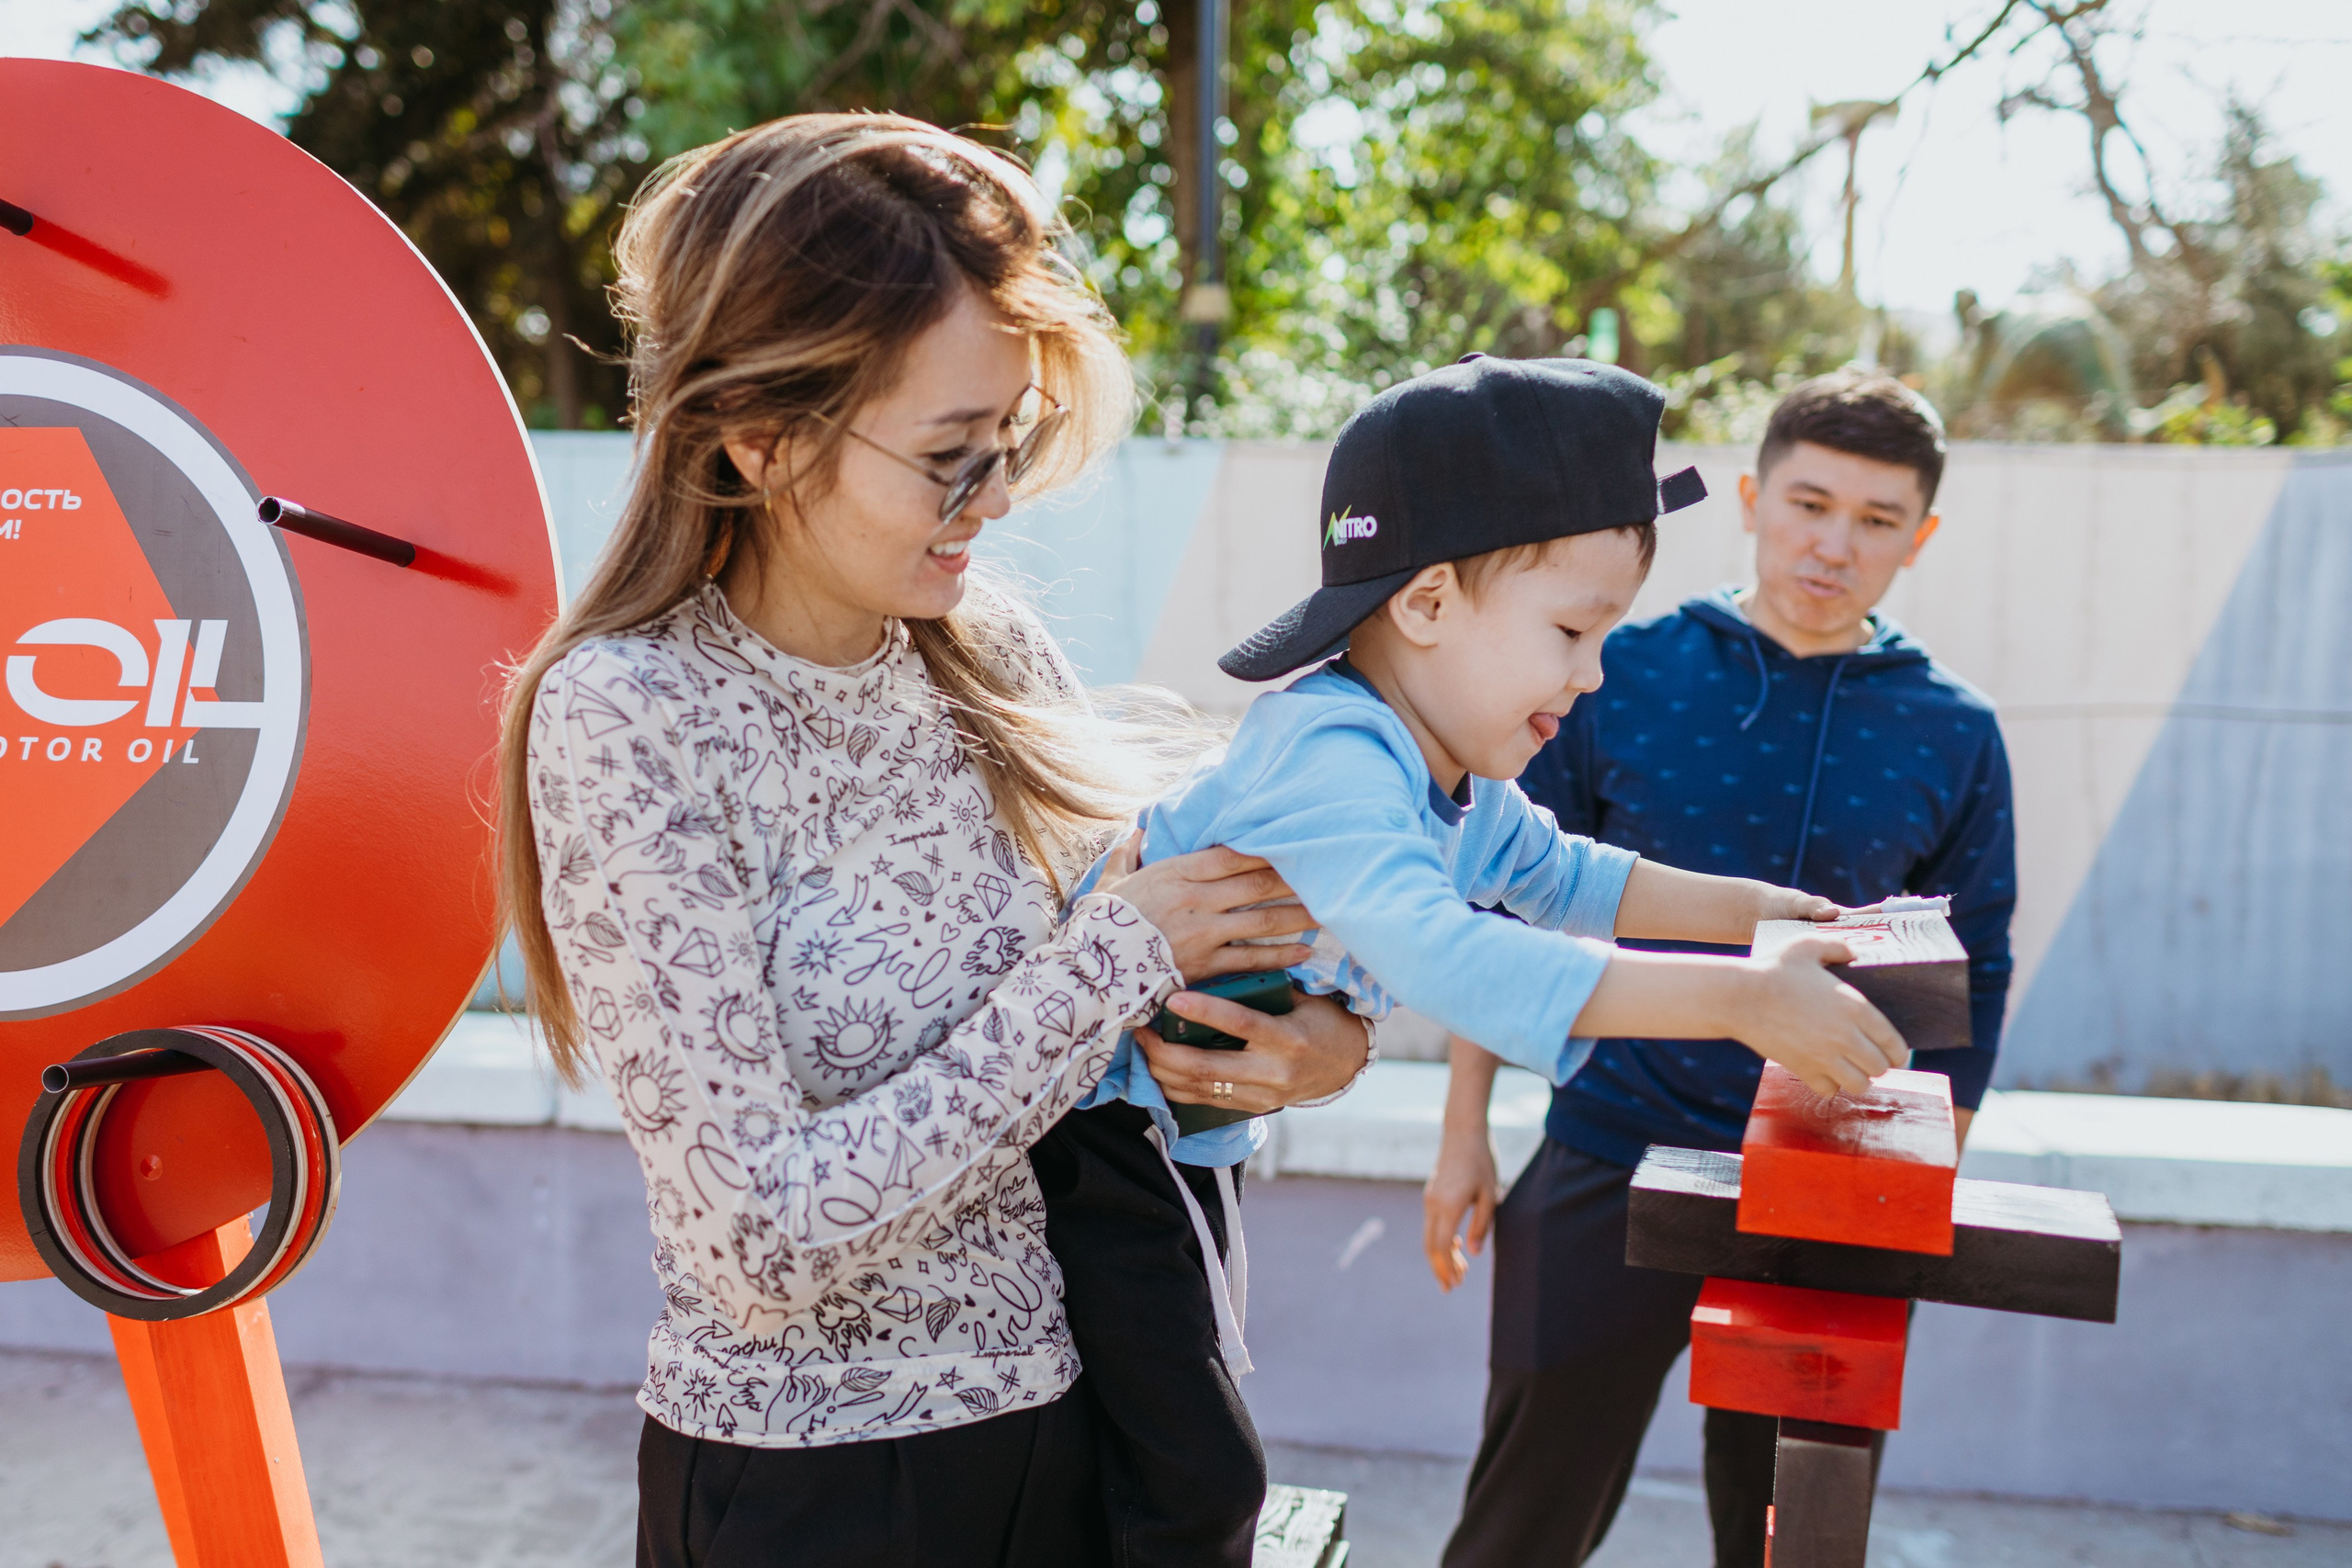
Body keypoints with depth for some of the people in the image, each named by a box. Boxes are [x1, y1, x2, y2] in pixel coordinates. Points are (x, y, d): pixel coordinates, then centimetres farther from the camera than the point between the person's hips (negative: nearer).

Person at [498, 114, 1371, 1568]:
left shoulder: (990, 649, -4)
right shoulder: (628, 718, -20)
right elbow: (765, 1241, -23)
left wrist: (1317, 1030, -12)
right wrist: (1112, 963, -22)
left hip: (1063, 1423, 5)